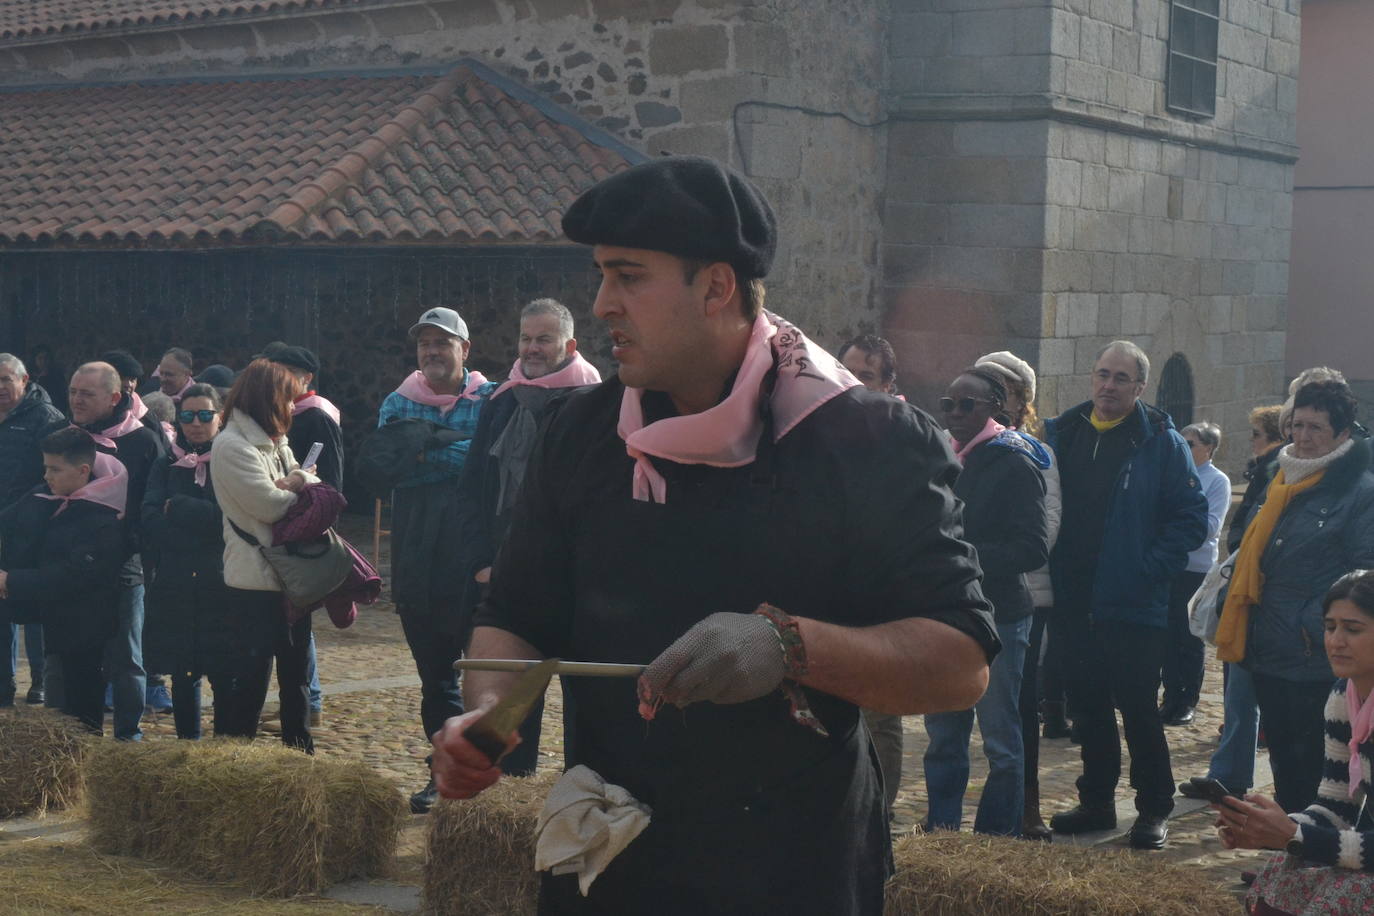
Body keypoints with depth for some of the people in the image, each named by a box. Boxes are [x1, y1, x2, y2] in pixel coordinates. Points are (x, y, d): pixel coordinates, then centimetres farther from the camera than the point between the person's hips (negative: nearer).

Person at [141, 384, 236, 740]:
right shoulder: (166, 467, 13)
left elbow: (233, 518, -11)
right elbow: (151, 521, -2)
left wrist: (177, 509, -7)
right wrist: (202, 519, -12)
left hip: (222, 587, -3)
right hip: (176, 589, 3)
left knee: (225, 677, -5)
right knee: (183, 676, 7)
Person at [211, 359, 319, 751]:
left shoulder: (275, 443, 17)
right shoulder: (232, 445, -13)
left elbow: (318, 486, 8)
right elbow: (269, 506, -21)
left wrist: (300, 481, -14)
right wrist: (296, 487, -2)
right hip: (255, 579, -9)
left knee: (295, 669, 17)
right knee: (249, 675, -6)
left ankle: (299, 745, 27)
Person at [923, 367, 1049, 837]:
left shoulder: (1015, 465, -9)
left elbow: (1033, 549, -16)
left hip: (996, 615, -7)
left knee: (1001, 740, 3)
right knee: (943, 736, 13)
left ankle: (998, 838, 12)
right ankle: (941, 832, 23)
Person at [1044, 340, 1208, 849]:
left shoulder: (1161, 443, -4)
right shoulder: (1061, 432, 7)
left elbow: (1192, 518, -6)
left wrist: (1149, 569, -14)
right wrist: (1051, 566, 1)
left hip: (1134, 607, -4)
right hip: (1073, 604, 4)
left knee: (1139, 709, 1)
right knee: (1087, 706, 13)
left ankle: (1154, 810, 12)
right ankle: (1096, 801, 25)